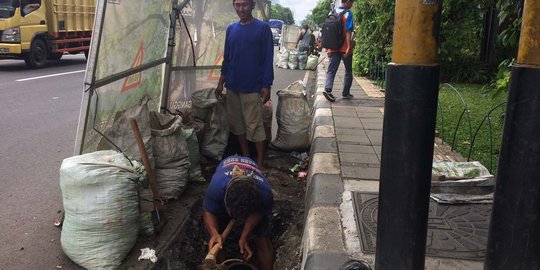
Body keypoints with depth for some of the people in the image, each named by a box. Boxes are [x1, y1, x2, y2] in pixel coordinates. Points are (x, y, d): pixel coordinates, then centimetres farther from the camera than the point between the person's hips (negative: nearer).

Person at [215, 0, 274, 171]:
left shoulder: (263, 28, -6)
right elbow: (226, 58, 14)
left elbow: (268, 59, -8)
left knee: (254, 126, -3)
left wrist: (266, 86, -12)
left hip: (252, 87, -5)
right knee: (236, 123, 12)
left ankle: (260, 163, 7)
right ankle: (245, 156, 27)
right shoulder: (231, 29, 9)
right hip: (232, 86, 6)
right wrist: (221, 82, 10)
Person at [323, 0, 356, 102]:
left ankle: (327, 89, -25)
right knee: (348, 71, 13)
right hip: (345, 48, -4)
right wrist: (349, 47, -21)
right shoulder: (348, 14, -8)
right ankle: (345, 93, 17)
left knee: (331, 71, -2)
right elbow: (348, 32, -17)